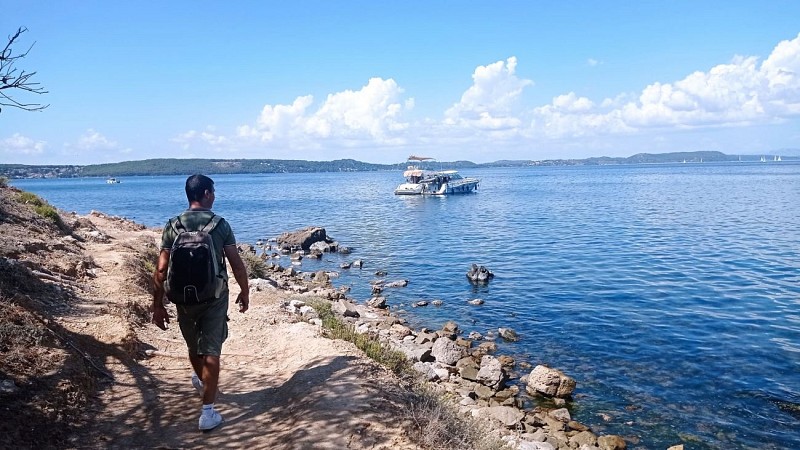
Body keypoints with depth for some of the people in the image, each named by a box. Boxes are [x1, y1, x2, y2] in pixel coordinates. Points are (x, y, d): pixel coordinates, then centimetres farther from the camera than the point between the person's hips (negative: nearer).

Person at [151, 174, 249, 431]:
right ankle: (208, 412, 0)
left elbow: (161, 270, -8)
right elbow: (237, 264, -9)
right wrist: (245, 292, 5)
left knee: (194, 347, 23)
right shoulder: (221, 225, -9)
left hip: (184, 298, 3)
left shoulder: (172, 227, -5)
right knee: (211, 352, 2)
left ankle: (202, 383, 52)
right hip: (214, 298, -3)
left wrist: (157, 306, -1)